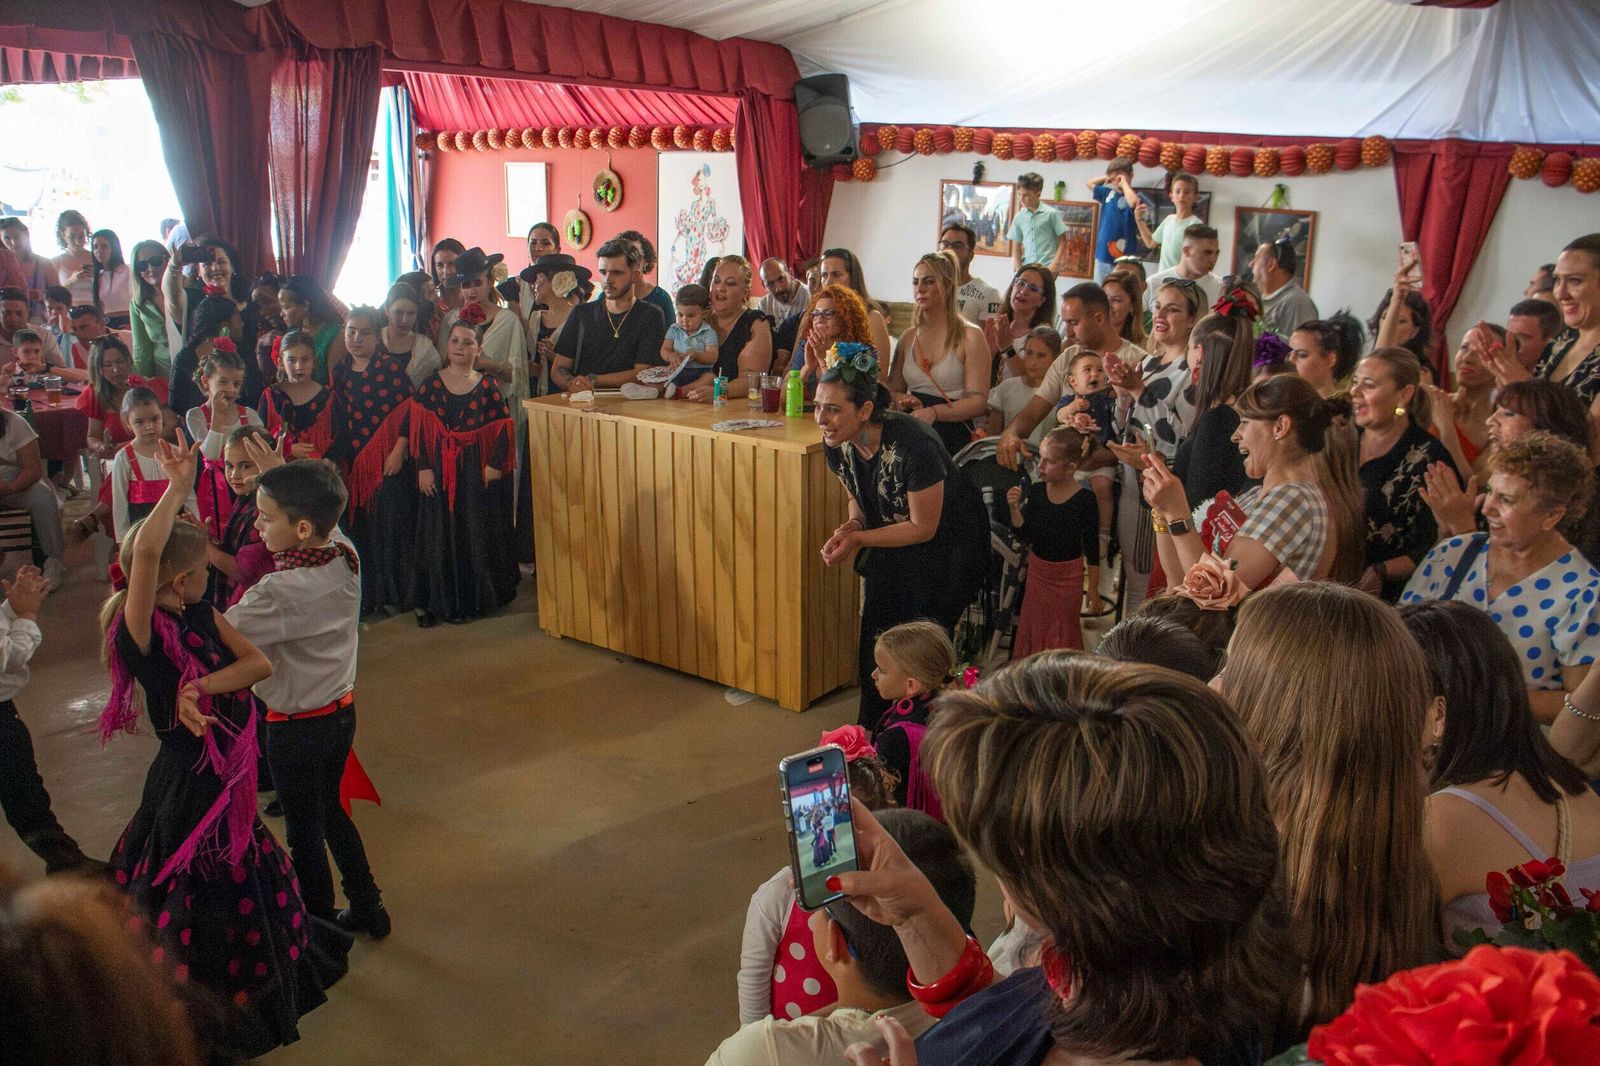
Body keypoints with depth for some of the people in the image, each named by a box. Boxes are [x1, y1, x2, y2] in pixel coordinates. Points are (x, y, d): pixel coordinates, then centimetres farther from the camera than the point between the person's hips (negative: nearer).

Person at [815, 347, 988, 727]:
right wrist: (853, 524, -18)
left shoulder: (911, 444, -35)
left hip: (946, 543, -6)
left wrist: (858, 538, -29)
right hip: (893, 541, 6)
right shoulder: (837, 444, -15)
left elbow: (924, 528, -25)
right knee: (874, 645, 6)